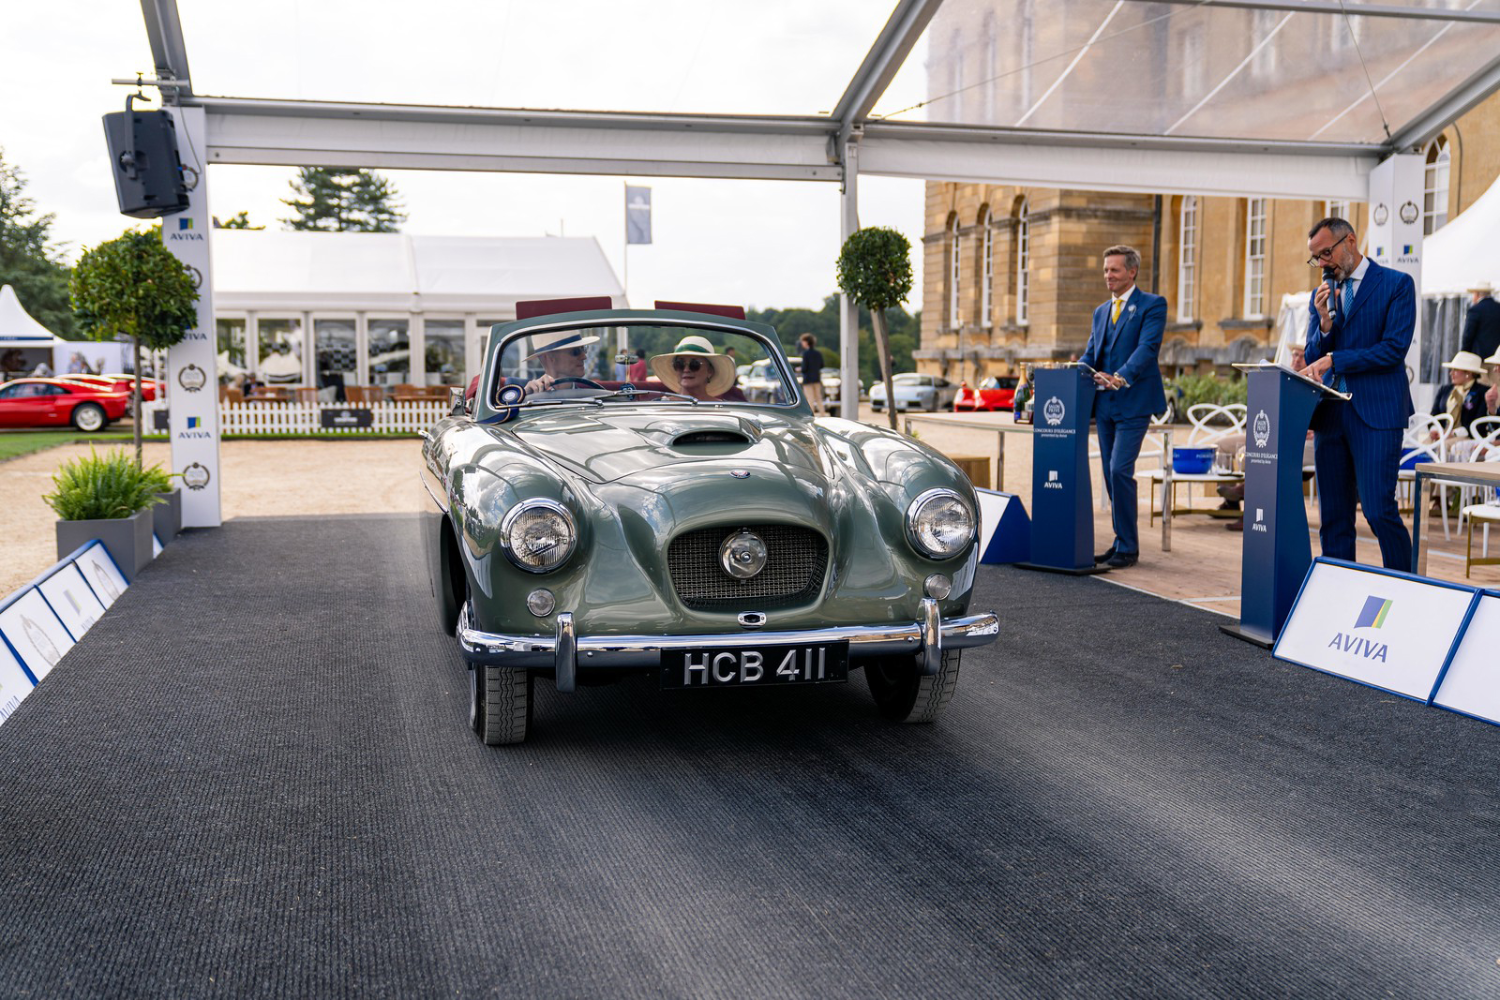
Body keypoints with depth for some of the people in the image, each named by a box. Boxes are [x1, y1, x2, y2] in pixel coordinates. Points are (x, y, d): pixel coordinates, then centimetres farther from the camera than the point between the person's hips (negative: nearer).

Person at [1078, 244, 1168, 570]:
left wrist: (1122, 377, -27)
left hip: (1133, 402, -7)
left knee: (1120, 470, -14)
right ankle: (1123, 540, 20)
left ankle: (1128, 548, -5)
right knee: (1111, 474, 9)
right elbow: (1091, 353, 14)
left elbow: (1148, 347, -15)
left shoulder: (1153, 305, -2)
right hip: (1105, 402, 7)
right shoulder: (1101, 311, 19)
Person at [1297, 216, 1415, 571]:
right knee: (1333, 517, 6)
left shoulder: (1396, 284, 0)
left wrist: (1334, 359, -10)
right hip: (1330, 413, 6)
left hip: (1377, 412, -5)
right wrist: (1325, 321, -4)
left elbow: (1394, 348, -10)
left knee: (1379, 510, -12)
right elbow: (1313, 360, 14)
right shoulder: (1322, 295, 17)